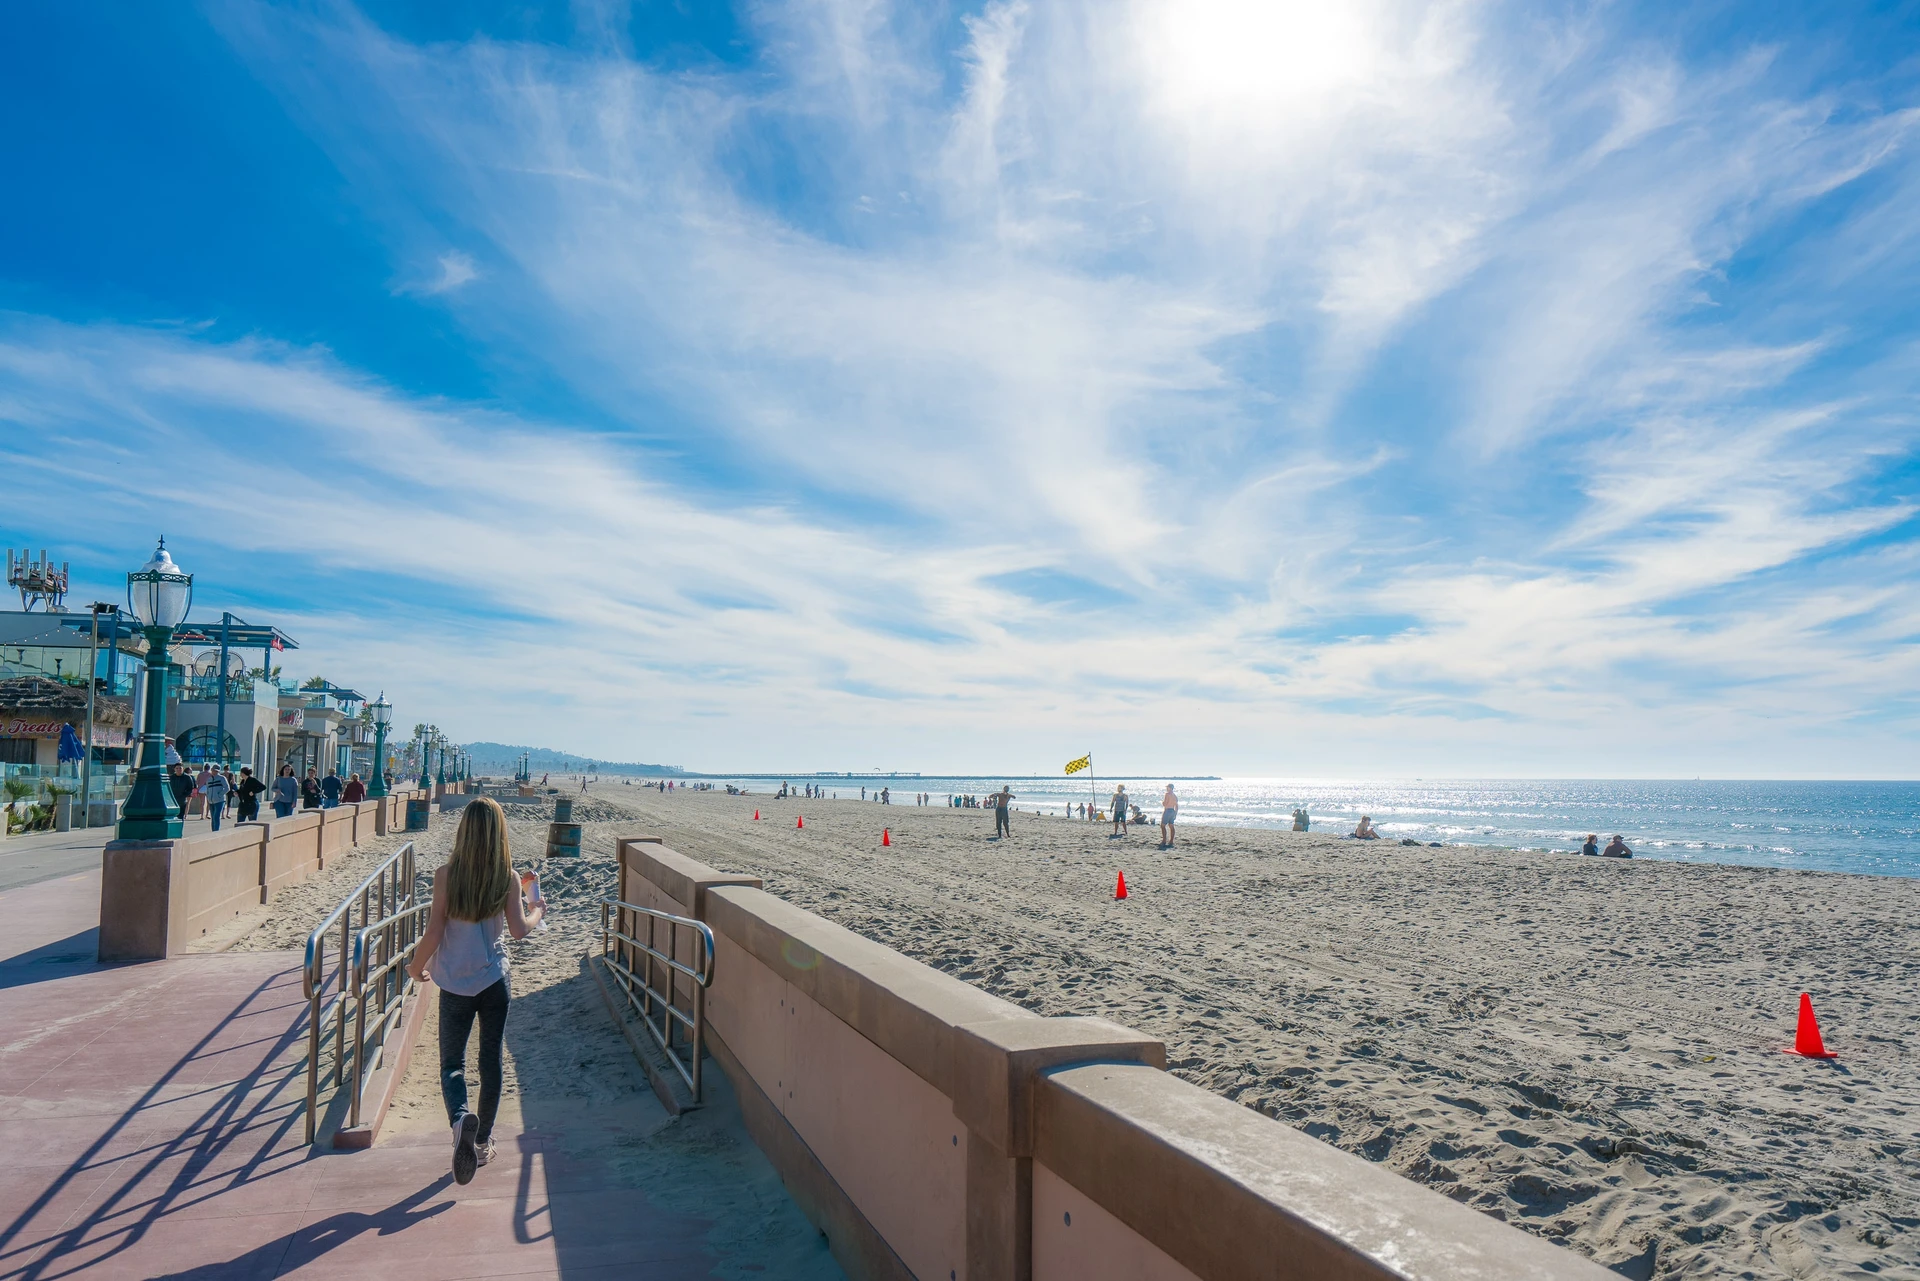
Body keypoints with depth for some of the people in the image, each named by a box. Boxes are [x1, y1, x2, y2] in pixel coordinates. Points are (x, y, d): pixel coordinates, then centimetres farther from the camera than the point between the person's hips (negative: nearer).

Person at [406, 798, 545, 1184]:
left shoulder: (446, 874, -11)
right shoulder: (507, 877, -8)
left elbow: (433, 933, -10)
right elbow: (519, 929, -6)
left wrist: (416, 967, 9)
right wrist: (538, 911, 15)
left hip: (455, 984, -1)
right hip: (495, 981, 1)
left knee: (452, 1063, 8)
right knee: (491, 1062, 15)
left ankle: (461, 1118, -21)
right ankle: (483, 1142, 25)